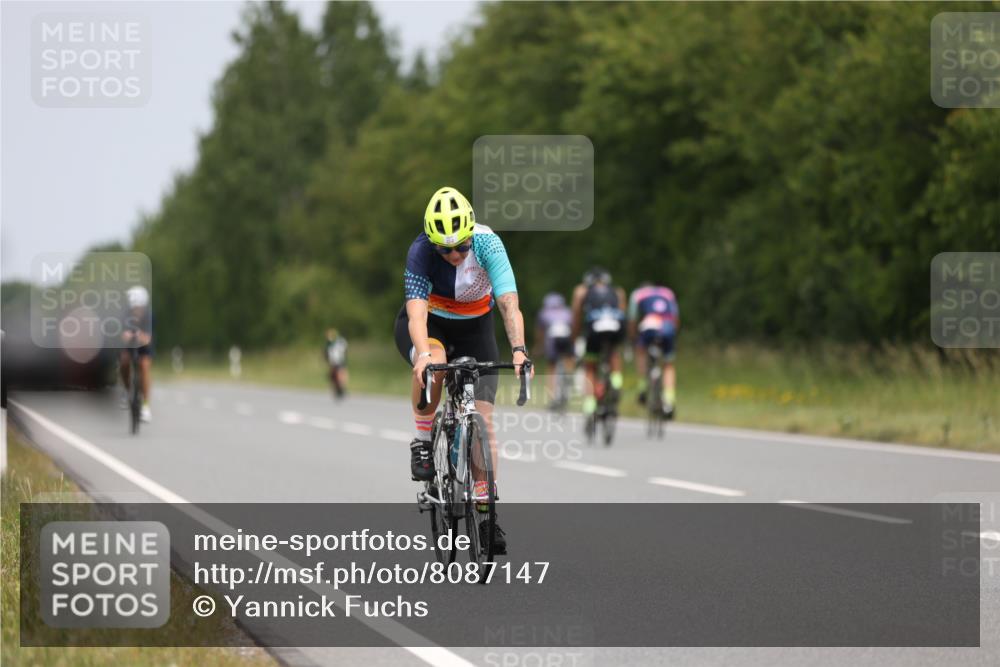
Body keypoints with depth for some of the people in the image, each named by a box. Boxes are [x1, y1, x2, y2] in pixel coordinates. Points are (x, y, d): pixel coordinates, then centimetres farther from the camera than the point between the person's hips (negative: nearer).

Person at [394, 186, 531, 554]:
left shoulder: (488, 244, -28)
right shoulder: (421, 251, -29)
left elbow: (509, 303, -37)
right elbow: (416, 310, -40)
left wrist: (519, 350, -54)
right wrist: (423, 353, -59)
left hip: (474, 327, 1)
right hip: (428, 324, -1)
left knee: (482, 417, -10)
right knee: (433, 364, -37)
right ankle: (422, 441, -14)